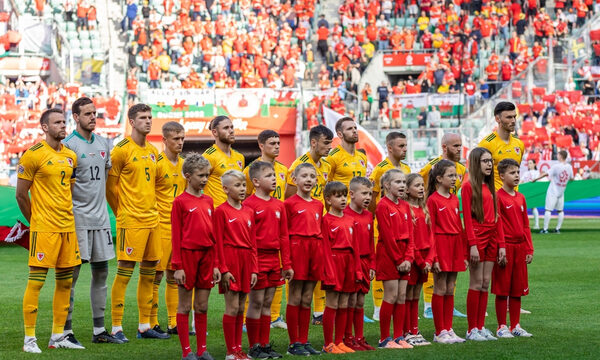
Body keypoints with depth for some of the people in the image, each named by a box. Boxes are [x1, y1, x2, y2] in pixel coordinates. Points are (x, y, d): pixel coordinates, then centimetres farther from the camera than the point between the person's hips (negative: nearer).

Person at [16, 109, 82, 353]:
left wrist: (67, 218, 14)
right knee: (36, 281, -5)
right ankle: (29, 339, 0)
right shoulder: (33, 155, -8)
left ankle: (58, 336, 16)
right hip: (44, 229, -7)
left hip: (67, 227, 7)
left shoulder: (70, 156, 12)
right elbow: (21, 194, -5)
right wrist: (35, 221, 0)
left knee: (65, 281, 9)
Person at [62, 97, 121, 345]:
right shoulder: (68, 144, -9)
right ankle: (66, 330, 1)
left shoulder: (103, 144, 12)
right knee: (71, 273, -4)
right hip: (77, 217, -7)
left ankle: (99, 330, 16)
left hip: (100, 217, 7)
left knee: (101, 271, 9)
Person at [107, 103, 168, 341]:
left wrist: (151, 209, 15)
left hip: (152, 219, 7)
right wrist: (121, 212, -1)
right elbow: (110, 186, -6)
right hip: (130, 221, -7)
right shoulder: (122, 150, -8)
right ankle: (116, 328, -1)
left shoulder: (152, 151, 14)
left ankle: (145, 326, 17)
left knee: (149, 273, 10)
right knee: (124, 272, -6)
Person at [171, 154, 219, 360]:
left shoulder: (208, 201, 10)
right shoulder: (180, 202, -5)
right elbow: (176, 236, -6)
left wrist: (215, 264, 10)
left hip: (206, 256, 5)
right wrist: (177, 266, -10)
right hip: (187, 255, -5)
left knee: (202, 306, 9)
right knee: (185, 306, 3)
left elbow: (213, 234, 13)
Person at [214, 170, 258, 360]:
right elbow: (218, 243, -8)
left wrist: (254, 269, 8)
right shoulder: (221, 211, -6)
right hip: (230, 260, -6)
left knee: (241, 308, 9)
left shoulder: (249, 212, 12)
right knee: (232, 307, -5)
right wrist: (223, 269, -13)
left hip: (246, 261, 6)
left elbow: (252, 243, 13)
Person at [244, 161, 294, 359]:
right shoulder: (249, 204, -9)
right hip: (257, 259, -6)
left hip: (274, 259, 6)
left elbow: (284, 236, 14)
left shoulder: (279, 205, 11)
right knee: (256, 302, -1)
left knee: (267, 303, 10)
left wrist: (286, 264, 11)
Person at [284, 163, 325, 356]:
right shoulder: (290, 203, -3)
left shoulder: (318, 205, 15)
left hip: (315, 250, 5)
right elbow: (283, 233, -4)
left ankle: (304, 341, 14)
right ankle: (294, 343, 4)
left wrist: (321, 255, 10)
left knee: (307, 299, 9)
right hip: (297, 248, -5)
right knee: (295, 298, -1)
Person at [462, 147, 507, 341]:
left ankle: (481, 327, 11)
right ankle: (472, 329, 1)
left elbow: (497, 218, 15)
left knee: (485, 284, 7)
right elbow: (467, 218, -11)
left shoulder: (491, 188, 15)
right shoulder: (468, 186, -6)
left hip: (491, 239, 7)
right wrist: (472, 245, -17)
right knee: (476, 284, -4)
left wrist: (501, 244, 9)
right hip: (477, 238, -7)